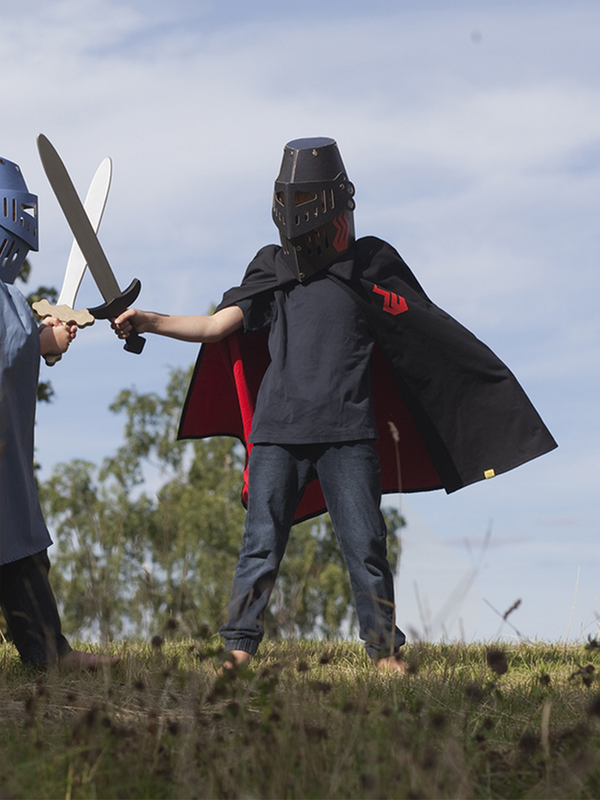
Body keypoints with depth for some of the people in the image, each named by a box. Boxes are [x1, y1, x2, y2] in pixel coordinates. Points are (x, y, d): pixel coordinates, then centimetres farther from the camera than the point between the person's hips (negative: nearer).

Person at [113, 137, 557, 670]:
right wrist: (145, 321, -4)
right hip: (278, 431, 2)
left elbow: (426, 331, 11)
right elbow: (214, 326, 7)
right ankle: (239, 652, 5)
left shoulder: (369, 265, 5)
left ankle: (386, 652, 12)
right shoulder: (272, 270, 11)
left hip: (348, 432, -2)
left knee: (365, 547, 0)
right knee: (261, 546, -1)